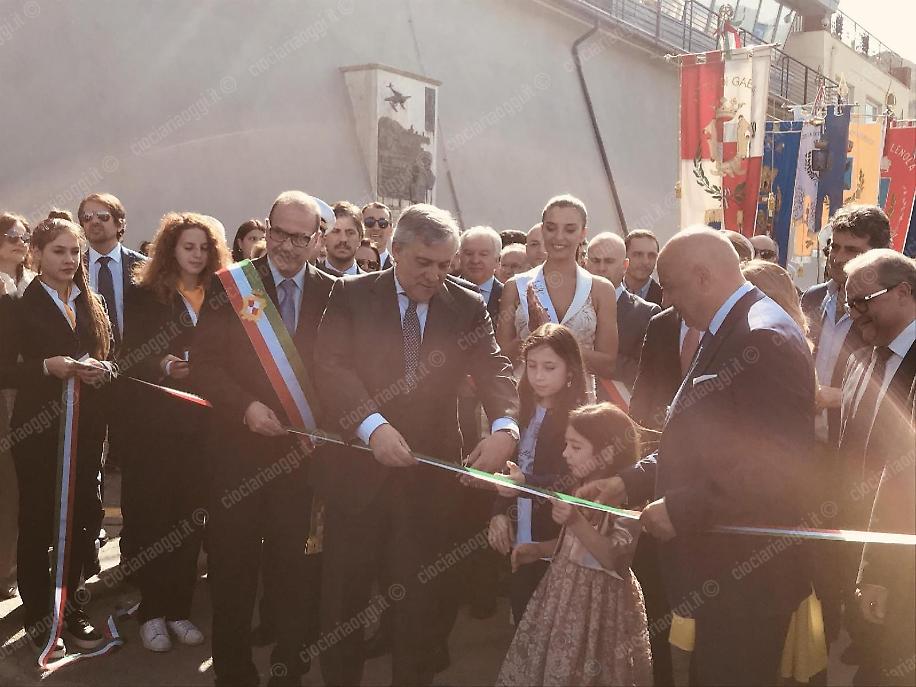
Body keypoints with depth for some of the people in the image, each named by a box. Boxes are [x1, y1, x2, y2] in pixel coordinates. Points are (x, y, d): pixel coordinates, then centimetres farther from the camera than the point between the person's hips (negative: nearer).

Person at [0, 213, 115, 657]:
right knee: (38, 524, 4)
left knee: (81, 520, 4)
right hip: (38, 431, -4)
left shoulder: (92, 304, 13)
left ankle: (69, 605, 23)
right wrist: (48, 366, -21)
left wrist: (102, 369, -7)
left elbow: (108, 359, 15)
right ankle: (38, 617, 19)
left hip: (86, 429, 4)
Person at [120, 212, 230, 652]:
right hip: (156, 423, -2)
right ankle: (151, 612, 14)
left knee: (191, 517, 4)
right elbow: (130, 363, -2)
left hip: (202, 423, 3)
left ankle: (178, 608, 17)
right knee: (151, 518, 1)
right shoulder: (145, 297, 2)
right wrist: (162, 366, -20)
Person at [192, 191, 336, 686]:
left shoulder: (333, 292, 2)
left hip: (302, 446, 1)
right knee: (231, 563, 9)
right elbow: (203, 361, -4)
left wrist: (321, 422, -10)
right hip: (238, 445, 0)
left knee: (292, 562, 10)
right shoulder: (229, 285, -1)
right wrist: (245, 406, -17)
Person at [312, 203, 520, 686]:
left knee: (421, 596, 11)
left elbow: (496, 372, -6)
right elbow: (331, 368, -13)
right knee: (345, 590, 11)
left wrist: (505, 428, -27)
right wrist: (372, 425, -29)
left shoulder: (468, 307, 4)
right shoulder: (351, 295, -2)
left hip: (431, 473, 1)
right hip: (357, 468, -1)